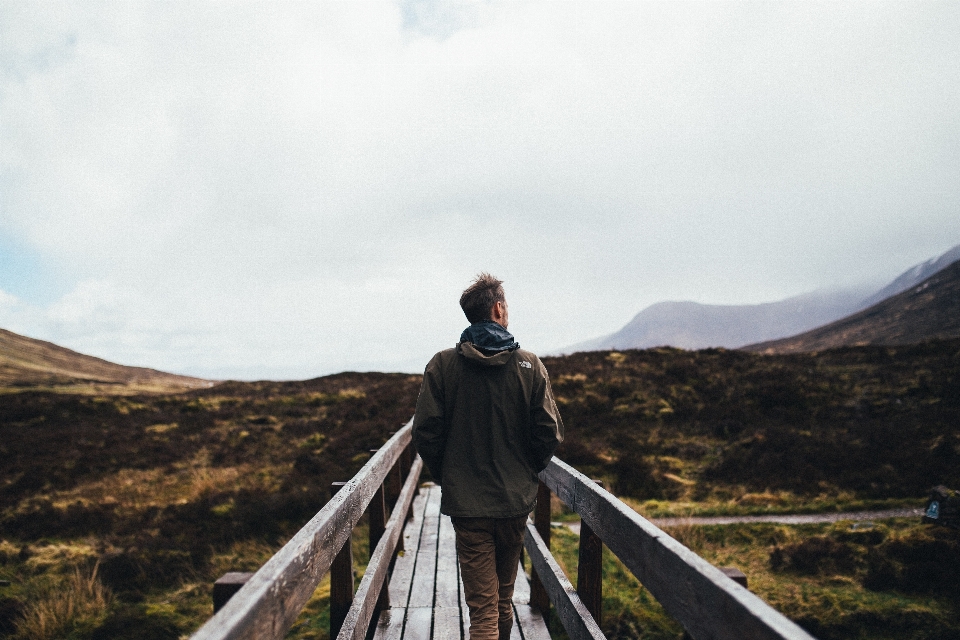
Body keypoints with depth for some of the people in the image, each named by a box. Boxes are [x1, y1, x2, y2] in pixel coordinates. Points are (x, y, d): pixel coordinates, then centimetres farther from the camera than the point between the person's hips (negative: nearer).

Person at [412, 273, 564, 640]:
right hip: (516, 500, 2)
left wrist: (445, 476, 8)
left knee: (482, 605, 2)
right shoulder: (530, 365, -5)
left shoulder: (442, 365, -8)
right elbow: (550, 433, -5)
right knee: (503, 596, 23)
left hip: (466, 502, -2)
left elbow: (425, 432, -9)